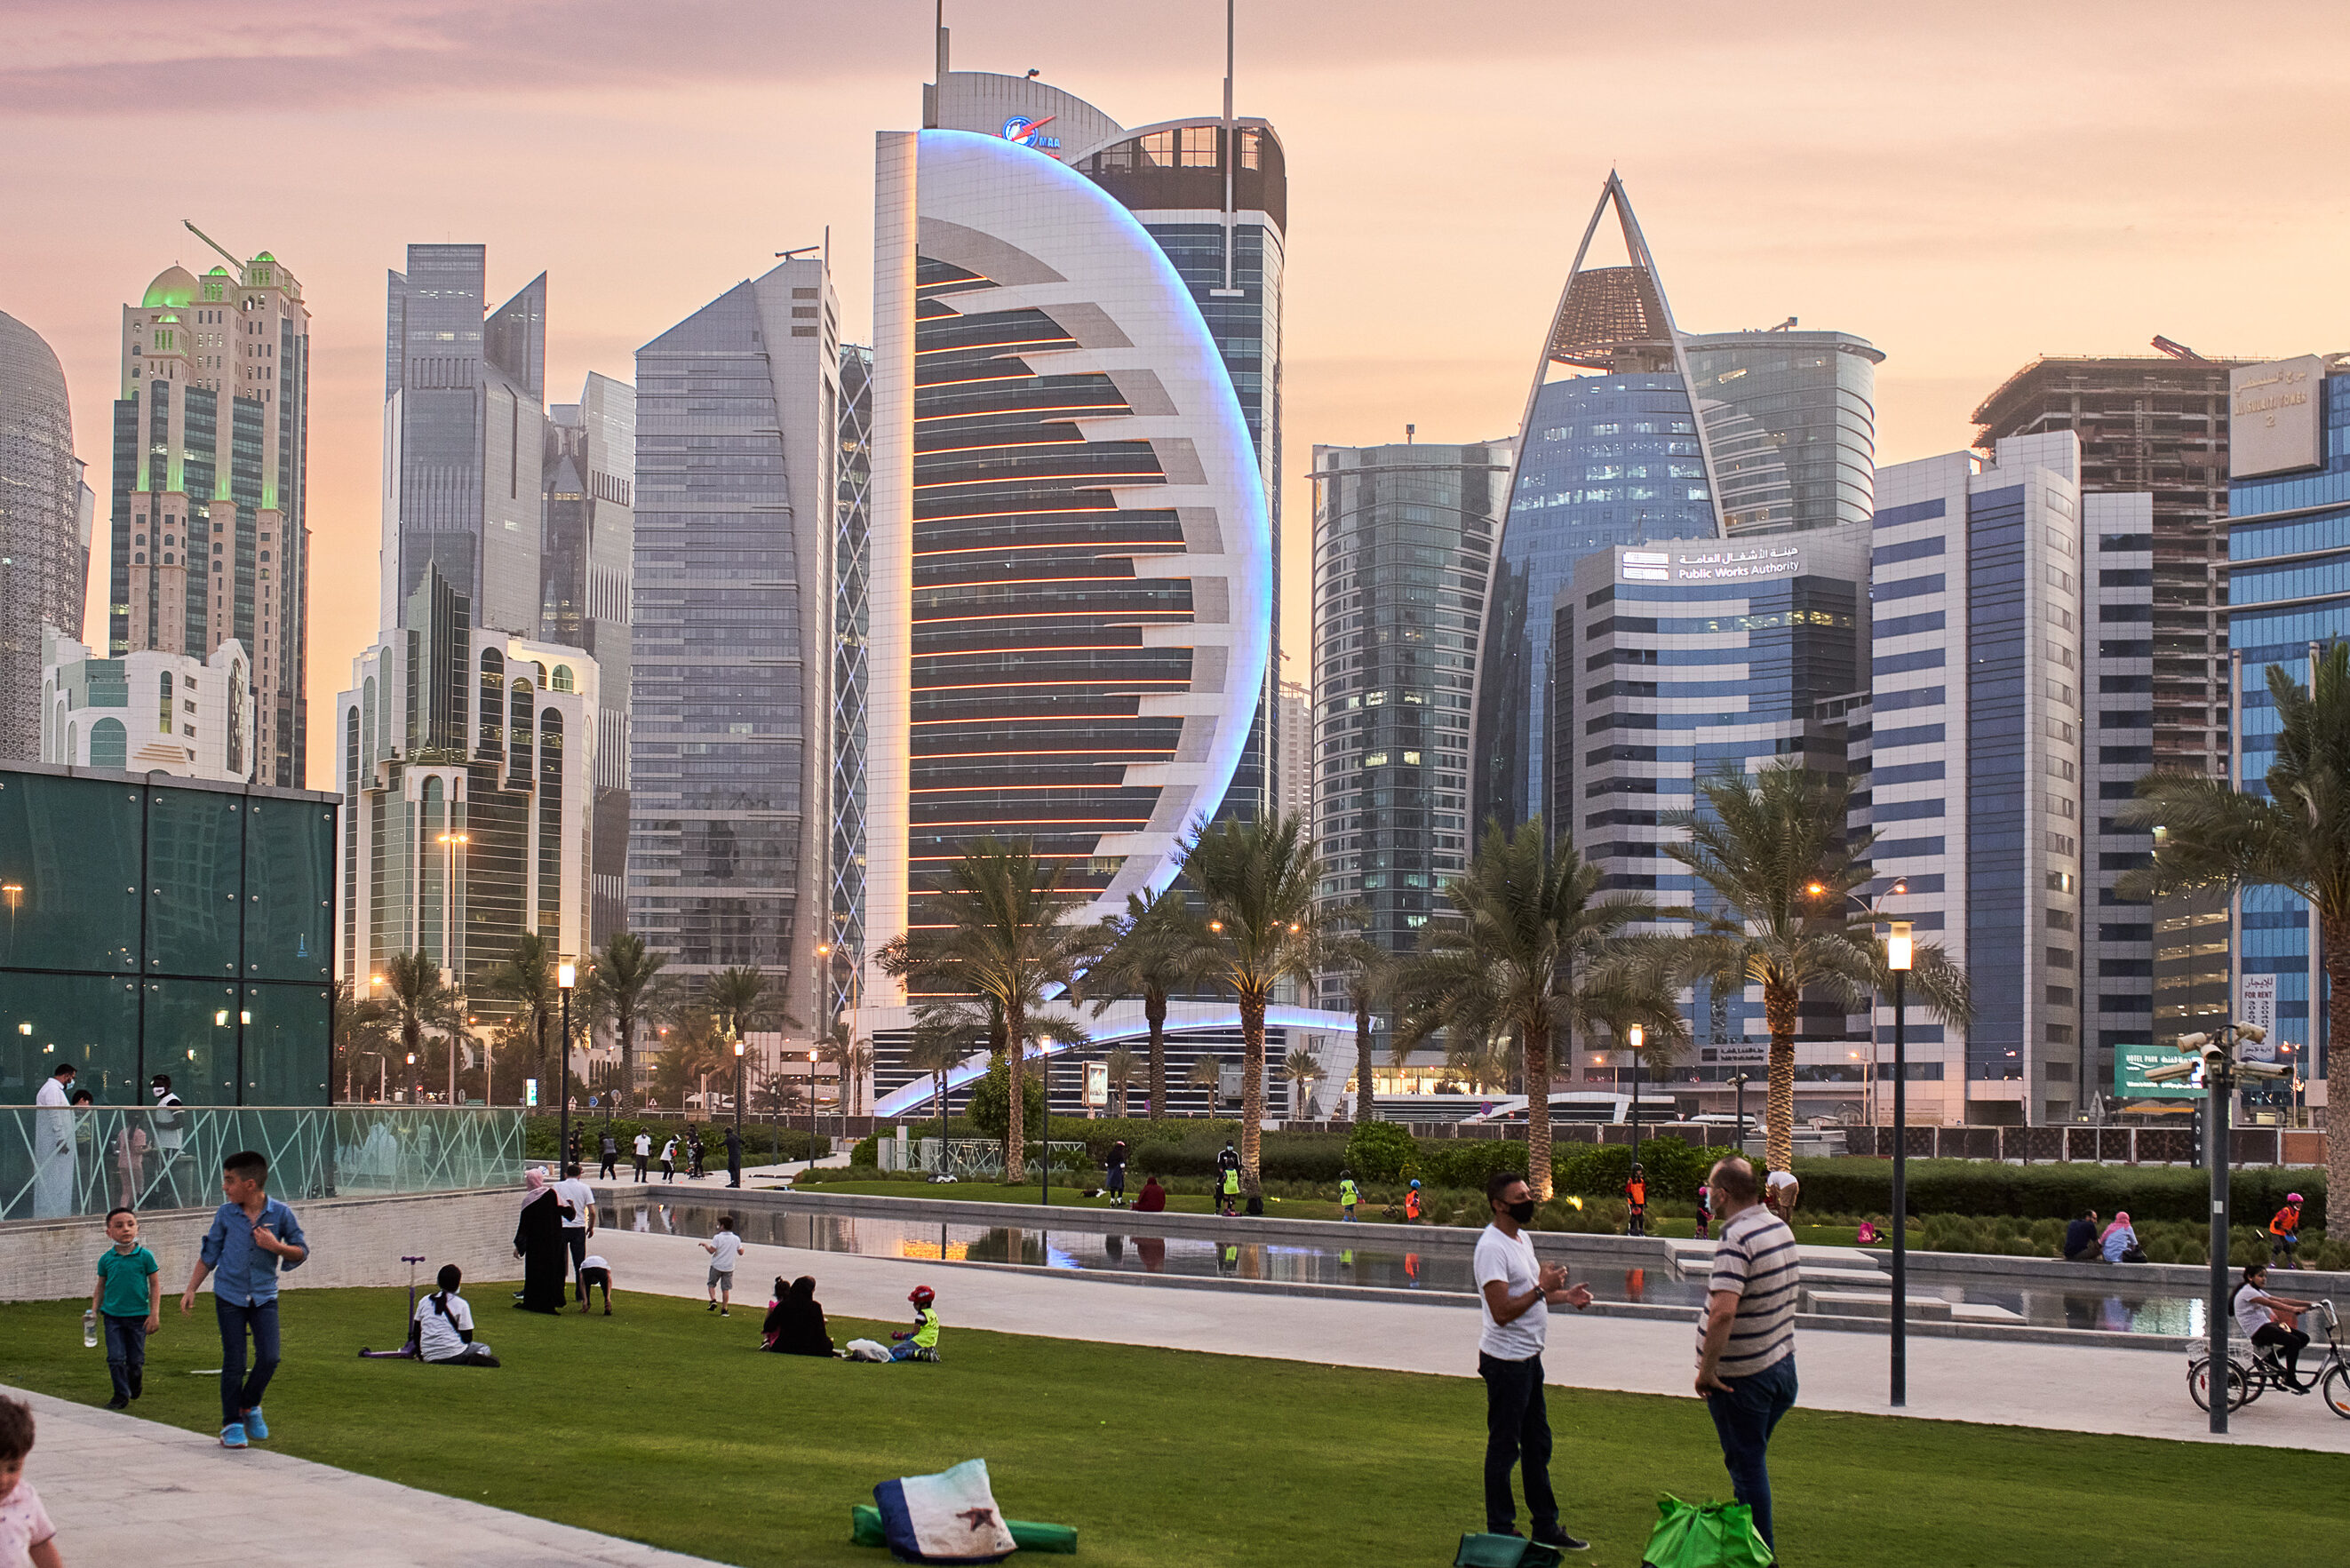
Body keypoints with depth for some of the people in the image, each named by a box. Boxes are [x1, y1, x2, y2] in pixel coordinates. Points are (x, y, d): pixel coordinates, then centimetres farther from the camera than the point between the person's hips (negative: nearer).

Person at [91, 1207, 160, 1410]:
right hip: (113, 1315, 1)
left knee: (136, 1359, 7)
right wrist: (94, 1310, 5)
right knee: (116, 1358, -4)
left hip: (138, 1316, -1)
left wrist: (154, 1314, -4)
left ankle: (135, 1385, 36)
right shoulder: (106, 1259, 1)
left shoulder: (145, 1256, -4)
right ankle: (121, 1395, 8)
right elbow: (101, 1286, 12)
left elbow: (155, 1285, 0)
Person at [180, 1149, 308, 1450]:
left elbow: (302, 1252, 2)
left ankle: (249, 1405, 19)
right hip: (229, 1297, 0)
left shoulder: (280, 1214, -6)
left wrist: (276, 1246, -17)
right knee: (234, 1362, -2)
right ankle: (232, 1424, 9)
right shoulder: (226, 1214, -2)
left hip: (264, 1297, 0)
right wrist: (191, 1289, 7)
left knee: (269, 1358, -8)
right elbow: (209, 1254, 9)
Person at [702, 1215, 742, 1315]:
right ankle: (724, 1309, 5)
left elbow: (711, 1250, -16)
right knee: (726, 1288, 6)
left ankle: (713, 1300, -6)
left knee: (711, 1284, 16)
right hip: (729, 1268, 3)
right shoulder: (736, 1239, -1)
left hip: (717, 1266, -3)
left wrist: (705, 1244, 2)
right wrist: (741, 1247, 26)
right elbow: (741, 1252, 5)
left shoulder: (717, 1238, -12)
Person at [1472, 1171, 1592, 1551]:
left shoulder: (1522, 1238, 11)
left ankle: (1546, 1527, 25)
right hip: (1505, 1360, -10)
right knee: (1504, 1448, 0)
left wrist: (1564, 1296, 8)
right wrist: (1543, 1288, -22)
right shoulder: (1492, 1247, -20)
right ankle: (1500, 1531, 10)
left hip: (1529, 1356, 10)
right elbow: (1502, 1311, -26)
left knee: (1537, 1445, 16)